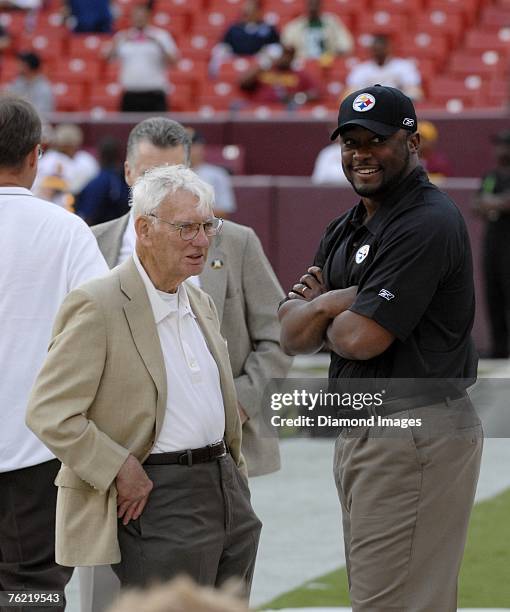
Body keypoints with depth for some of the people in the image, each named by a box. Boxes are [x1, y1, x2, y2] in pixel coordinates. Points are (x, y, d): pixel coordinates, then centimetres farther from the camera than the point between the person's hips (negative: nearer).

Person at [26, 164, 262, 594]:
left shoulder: (201, 304, 16)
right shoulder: (97, 306, -12)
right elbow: (48, 413, -16)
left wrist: (237, 475, 16)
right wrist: (120, 471, -16)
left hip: (226, 491, 8)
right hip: (157, 501, -8)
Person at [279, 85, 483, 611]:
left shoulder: (428, 223, -15)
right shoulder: (344, 230, 16)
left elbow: (361, 338, -22)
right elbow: (293, 336, 8)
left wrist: (317, 308, 0)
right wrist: (335, 301, -12)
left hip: (416, 437, -10)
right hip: (358, 434, 10)